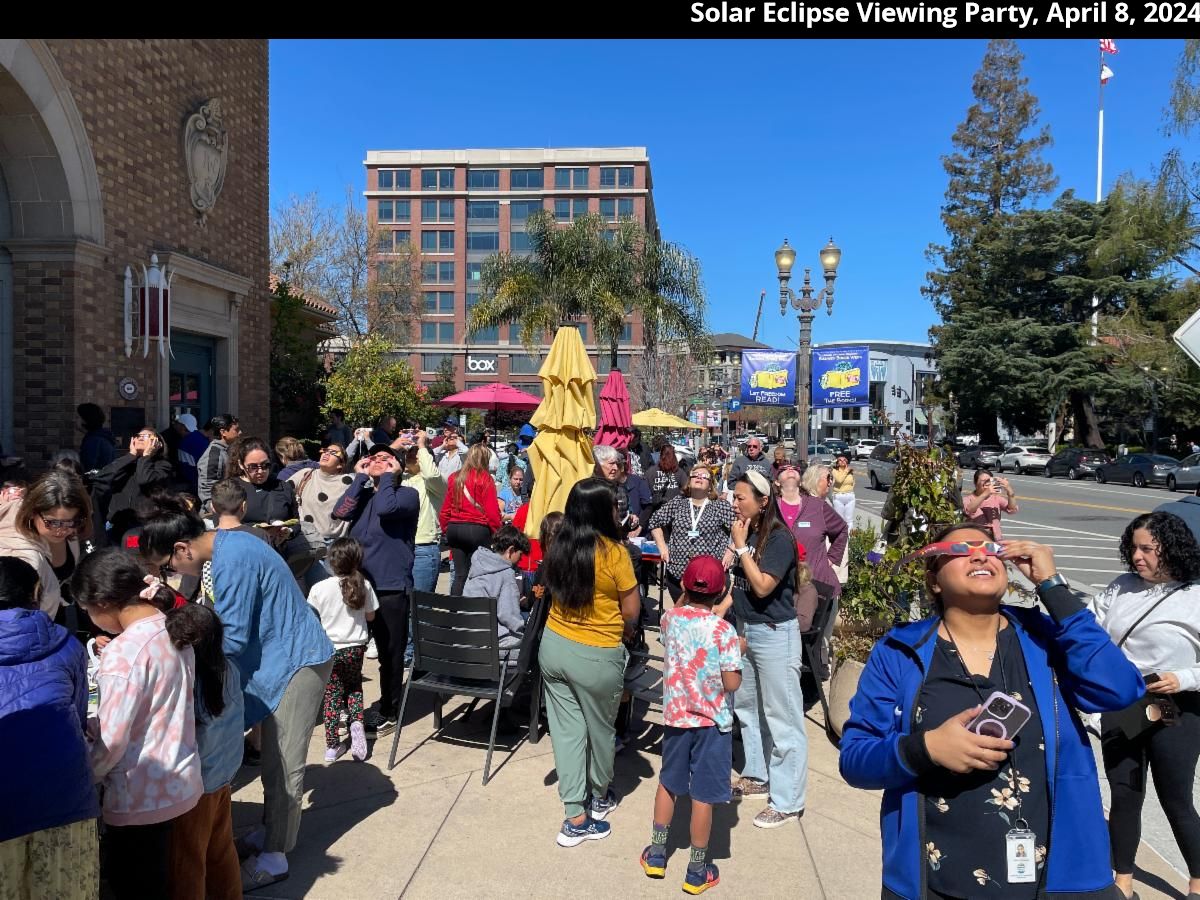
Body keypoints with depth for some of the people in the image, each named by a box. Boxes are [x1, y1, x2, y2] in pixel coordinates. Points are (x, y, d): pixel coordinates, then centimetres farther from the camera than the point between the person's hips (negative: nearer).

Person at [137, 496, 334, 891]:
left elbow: (233, 639, -22)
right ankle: (272, 832, 35)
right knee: (274, 757, 20)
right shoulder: (225, 546, 4)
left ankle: (274, 858, 15)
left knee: (283, 765, 2)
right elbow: (227, 618, 12)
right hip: (278, 658, 10)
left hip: (296, 663, -10)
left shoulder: (233, 560, -26)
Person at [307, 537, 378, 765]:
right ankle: (356, 720, 0)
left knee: (332, 695, 9)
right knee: (354, 686, 23)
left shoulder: (319, 588, -15)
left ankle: (332, 747, 11)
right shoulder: (364, 586, -9)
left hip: (329, 649, -1)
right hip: (356, 647, 2)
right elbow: (370, 616, 3)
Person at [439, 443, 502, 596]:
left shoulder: (454, 478, 6)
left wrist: (445, 529, 19)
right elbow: (492, 510, -11)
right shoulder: (485, 479, -9)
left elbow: (445, 509, 10)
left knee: (459, 574, 11)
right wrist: (498, 532, -2)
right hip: (478, 530, -5)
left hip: (454, 528, 5)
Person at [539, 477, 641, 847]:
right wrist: (620, 630, 11)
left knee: (566, 727, 12)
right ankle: (600, 797, 40)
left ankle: (575, 817, 17)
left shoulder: (558, 547, -2)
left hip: (554, 647, 5)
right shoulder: (614, 553, -17)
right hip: (597, 657, -4)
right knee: (600, 728, 18)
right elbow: (631, 612, -9)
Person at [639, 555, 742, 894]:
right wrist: (739, 651, -1)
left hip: (675, 716, 4)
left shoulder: (670, 618, -7)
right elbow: (732, 684, -15)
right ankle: (697, 871, 21)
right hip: (711, 722, -4)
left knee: (668, 783, 21)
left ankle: (657, 854, 34)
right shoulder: (724, 630, -19)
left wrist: (689, 596, 19)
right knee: (703, 796, 8)